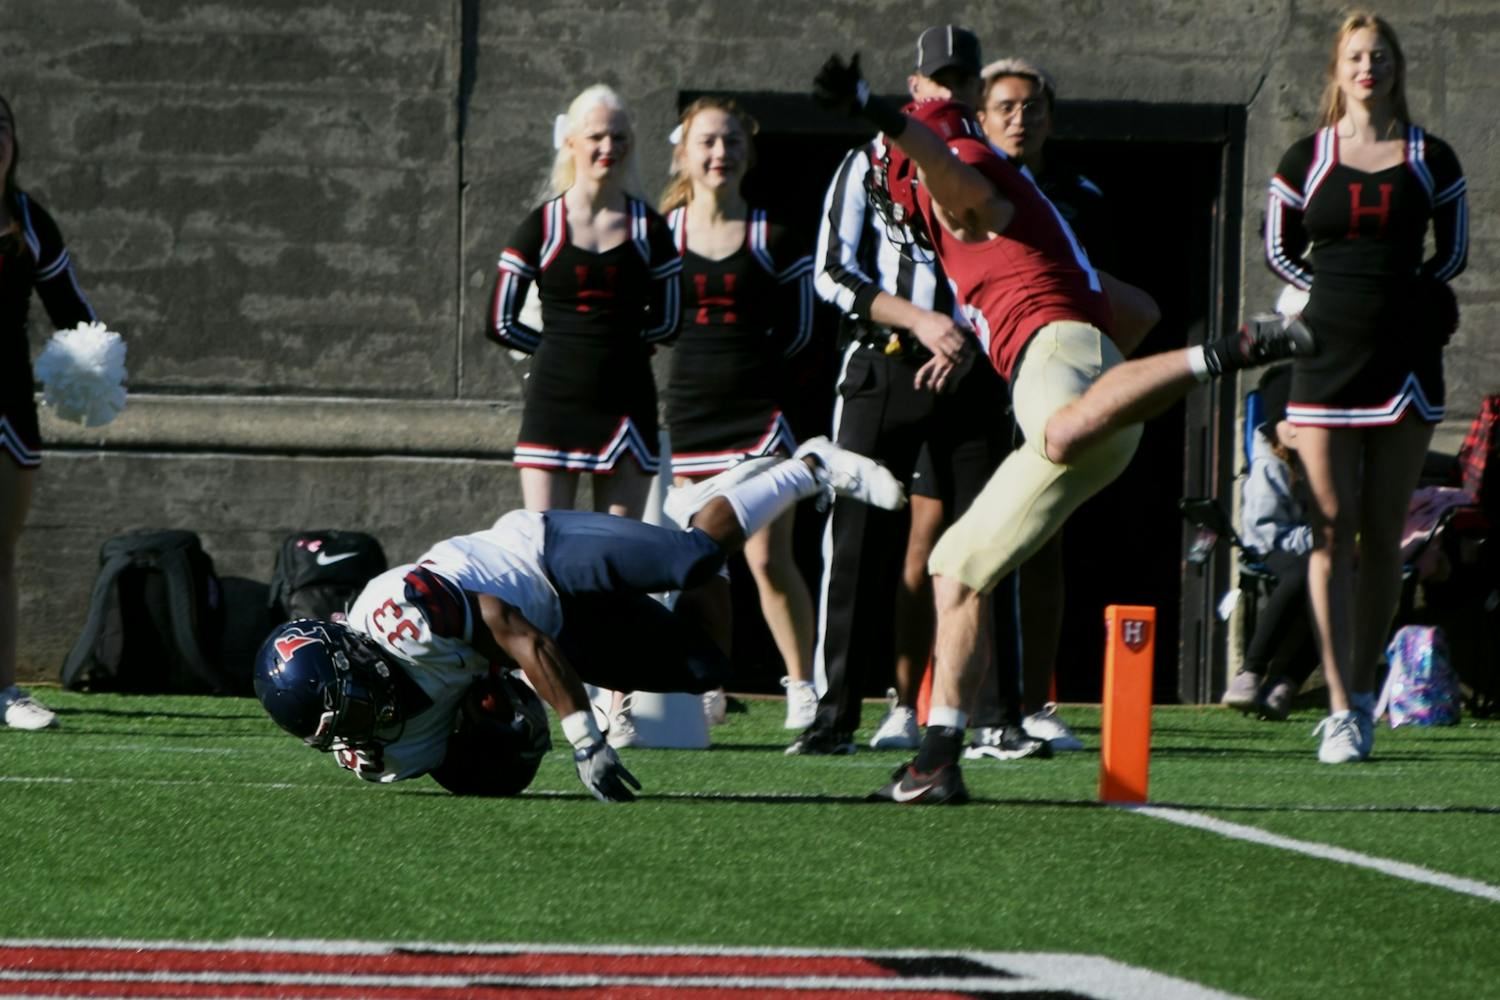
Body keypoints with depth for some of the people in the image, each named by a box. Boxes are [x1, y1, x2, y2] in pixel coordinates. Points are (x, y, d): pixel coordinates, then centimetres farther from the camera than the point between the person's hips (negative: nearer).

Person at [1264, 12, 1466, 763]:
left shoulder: (1431, 160, 6)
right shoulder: (1304, 161, 6)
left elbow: (1454, 251, 14)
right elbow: (1278, 249, 15)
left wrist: (1397, 293, 4)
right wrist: (1336, 293, 5)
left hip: (1404, 355, 0)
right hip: (1326, 355, 0)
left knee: (1382, 533, 2)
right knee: (1333, 530, -8)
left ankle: (1363, 690, 14)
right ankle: (1340, 709, -11)